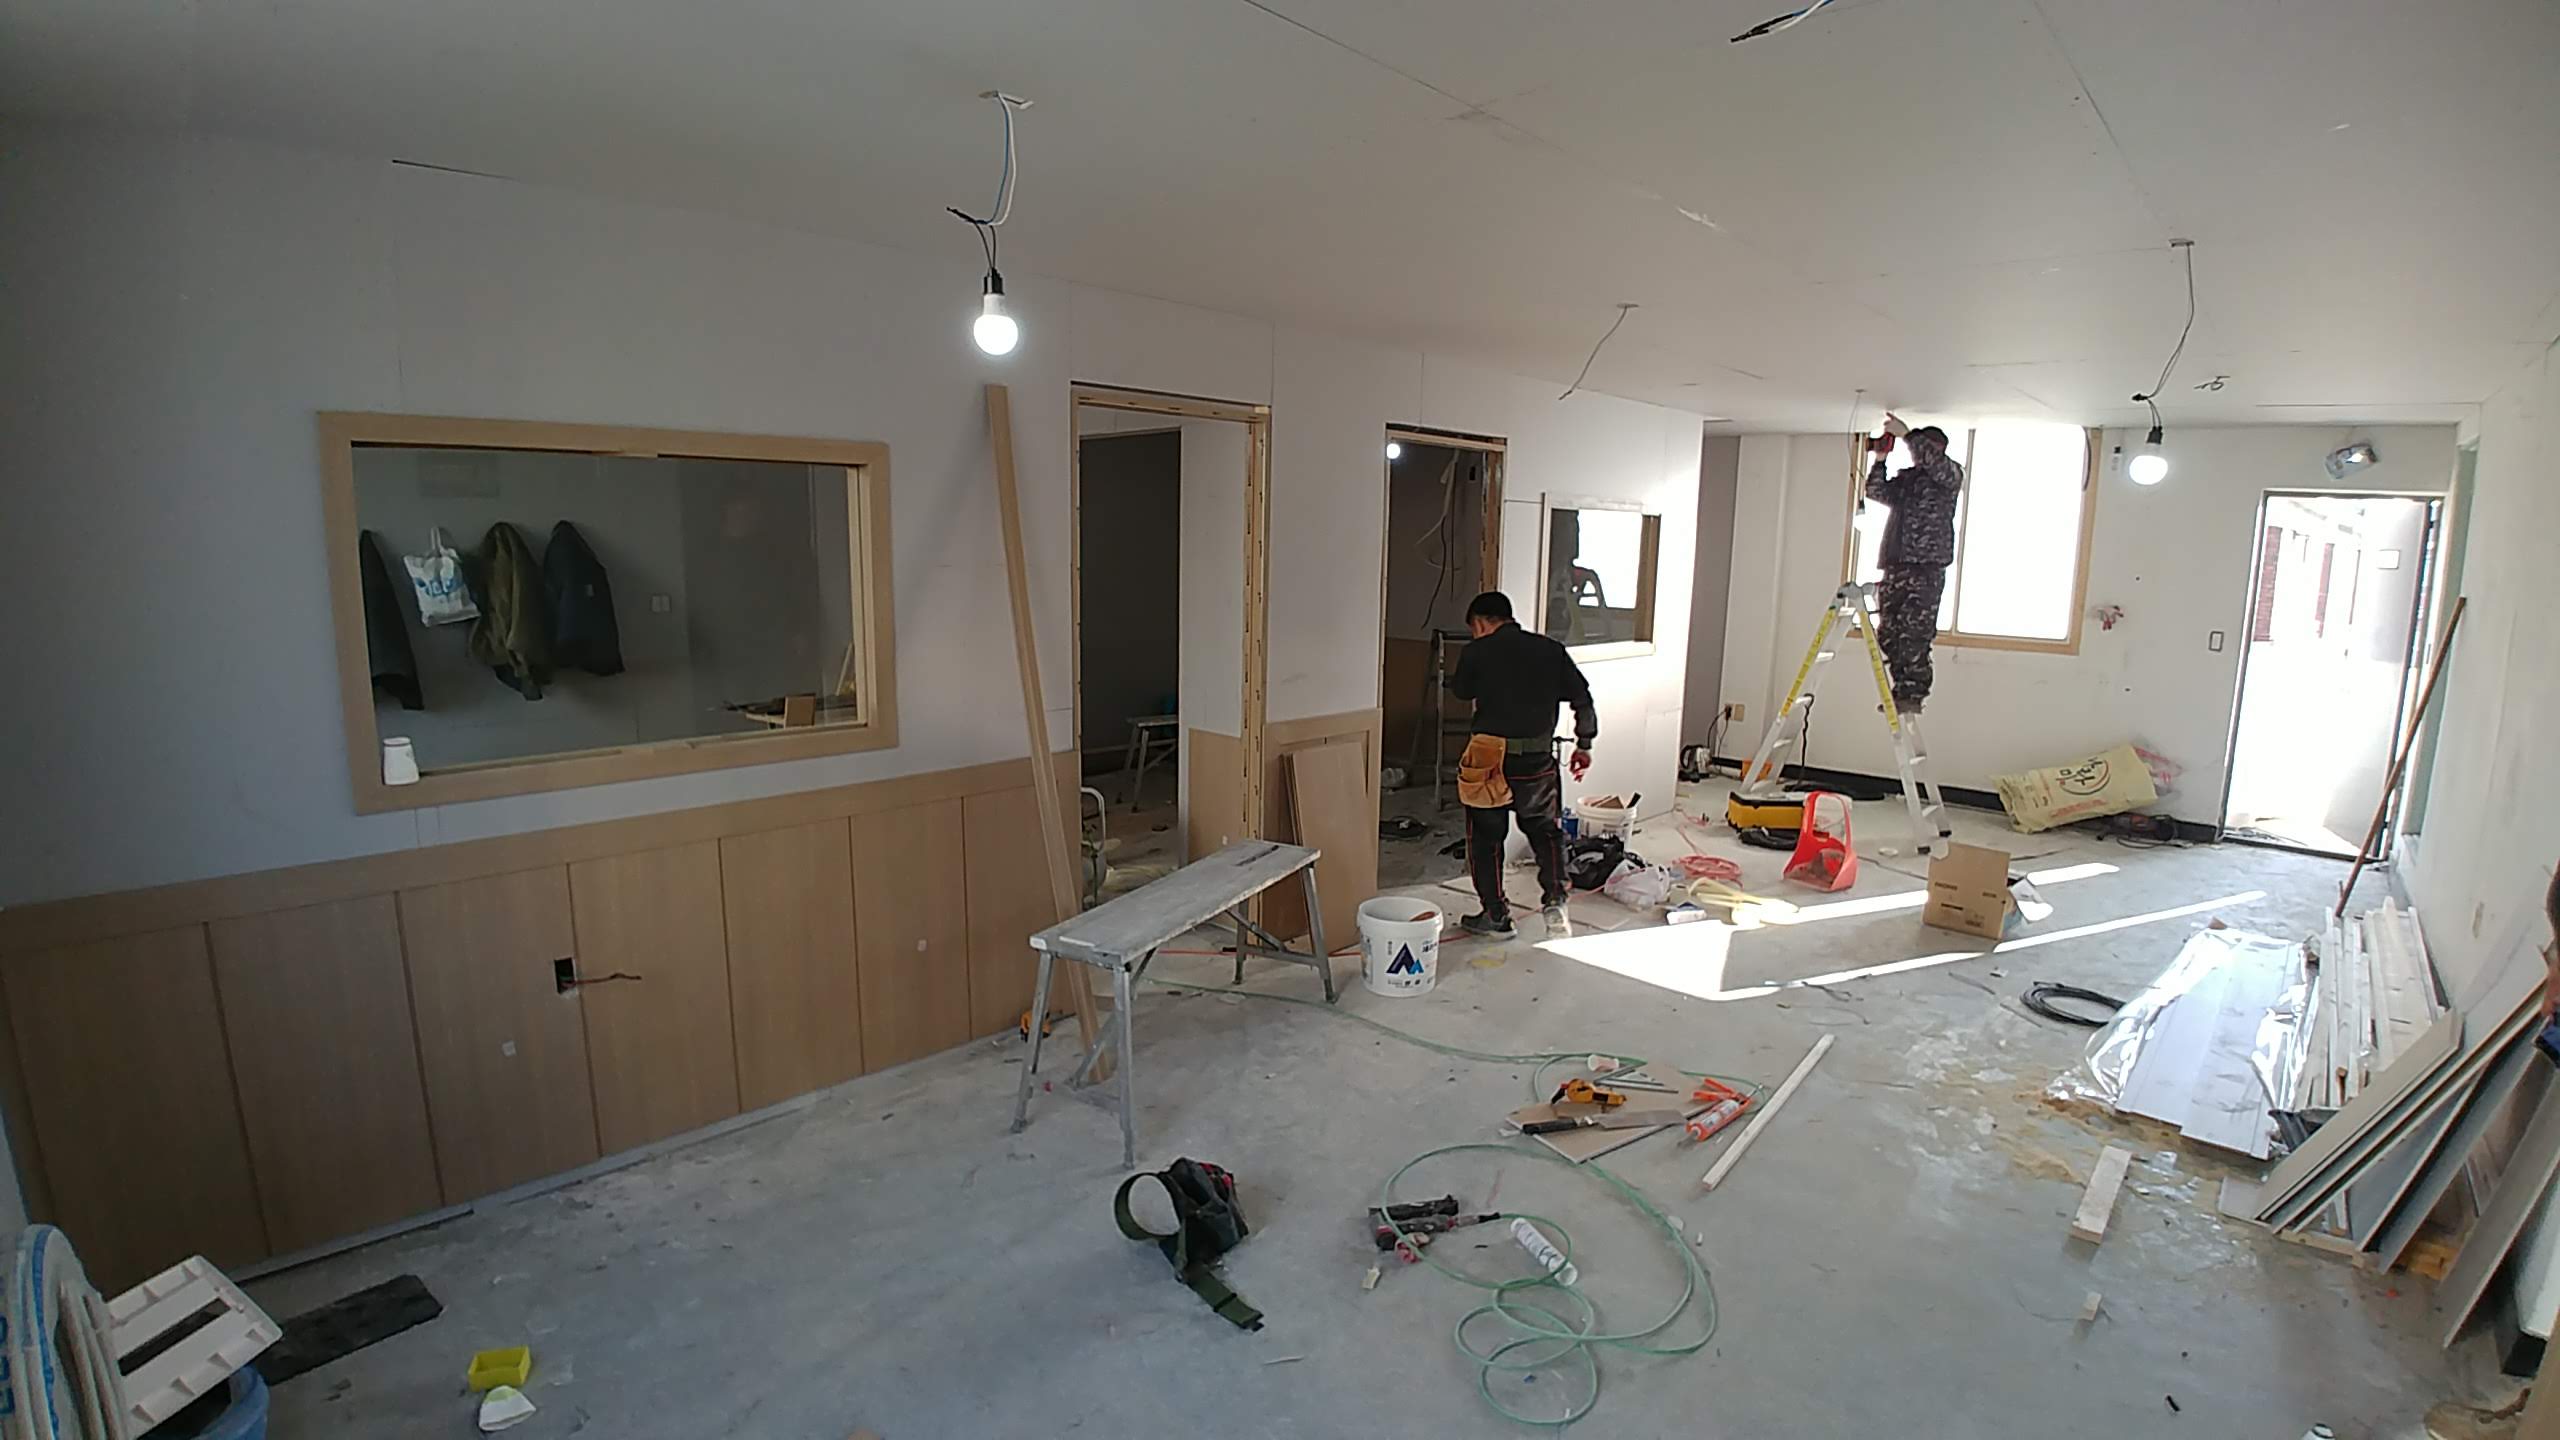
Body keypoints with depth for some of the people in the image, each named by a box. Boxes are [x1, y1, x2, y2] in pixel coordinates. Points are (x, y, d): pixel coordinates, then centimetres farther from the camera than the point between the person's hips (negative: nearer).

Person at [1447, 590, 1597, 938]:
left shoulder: (1477, 651, -3)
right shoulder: (1550, 650, 6)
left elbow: (1462, 691, 15)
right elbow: (1582, 698, 6)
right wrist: (1584, 744, 17)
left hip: (1490, 759, -3)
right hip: (1538, 761, 3)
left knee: (1485, 837, 12)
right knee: (1545, 831, 23)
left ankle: (1495, 915, 15)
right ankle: (1554, 899, 9)